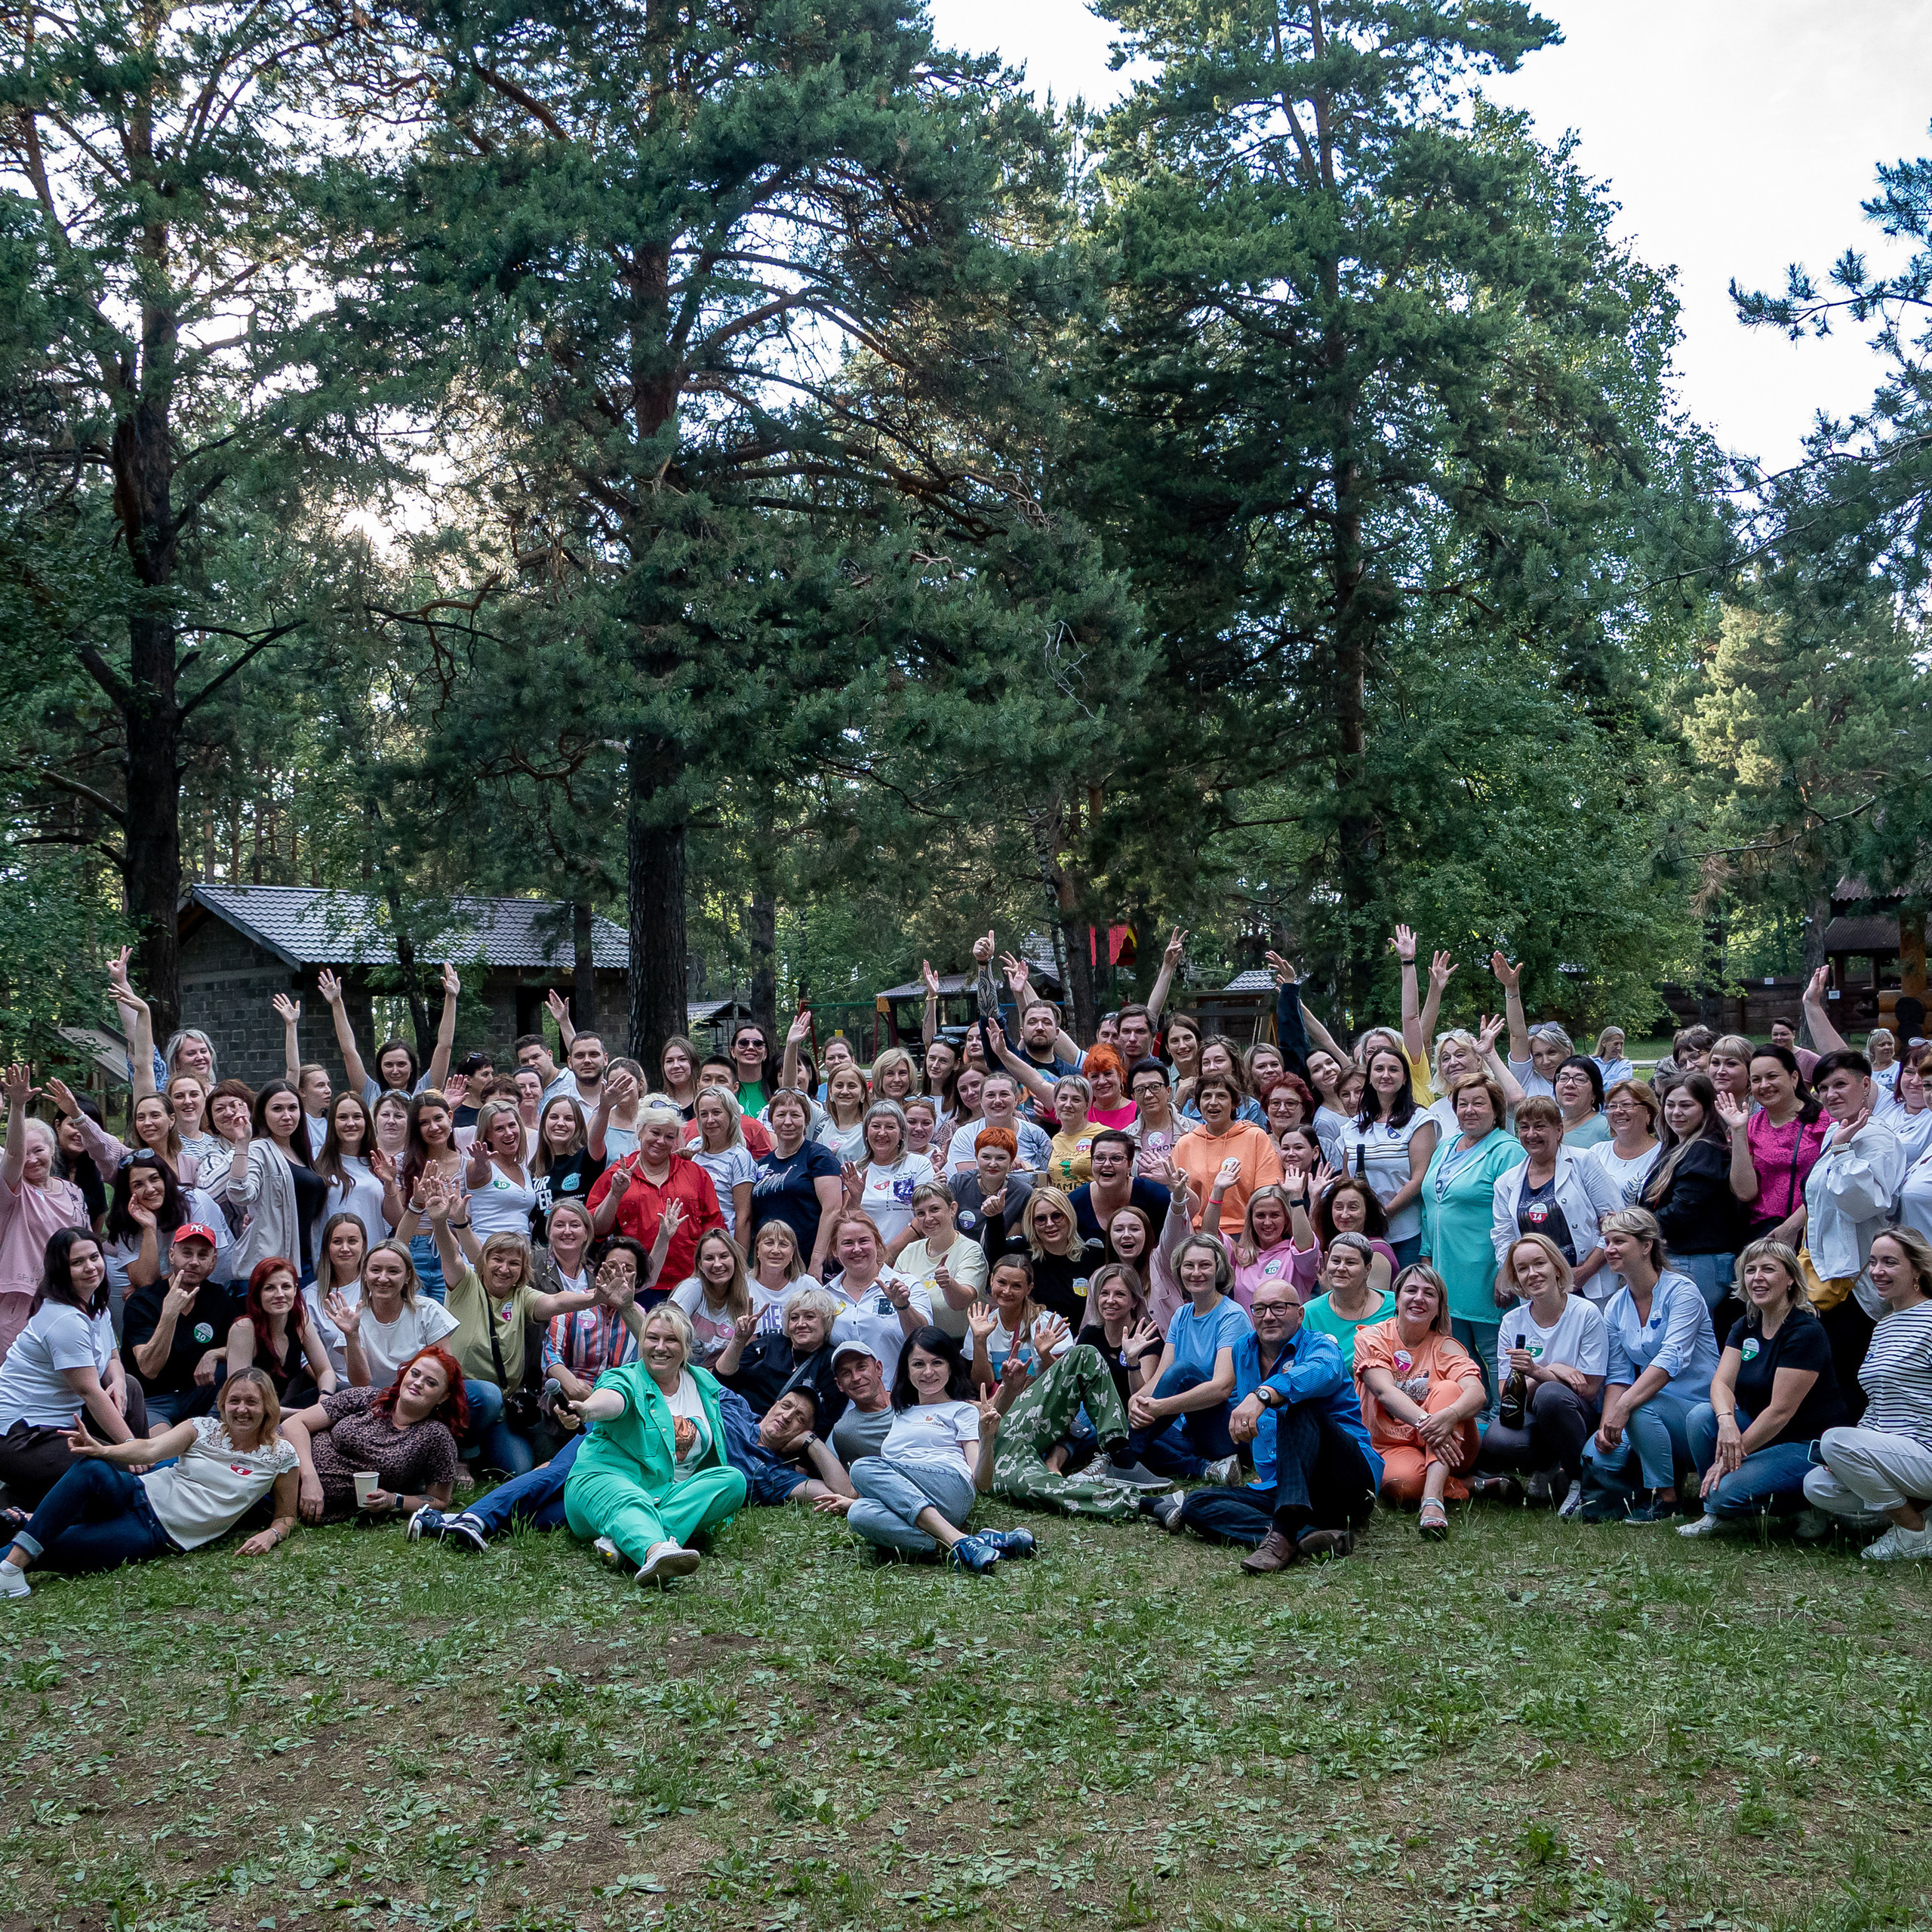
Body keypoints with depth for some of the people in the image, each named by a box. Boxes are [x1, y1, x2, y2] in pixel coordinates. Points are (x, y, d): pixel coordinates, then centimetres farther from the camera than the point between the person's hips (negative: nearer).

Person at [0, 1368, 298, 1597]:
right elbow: (150, 1449, -13)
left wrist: (271, 1534, -15)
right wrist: (102, 1450, -33)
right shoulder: (203, 1428, 3)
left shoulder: (280, 1456, 1)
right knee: (92, 1469, -35)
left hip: (161, 1536, -2)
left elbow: (286, 1516, 10)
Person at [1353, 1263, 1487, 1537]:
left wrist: (1449, 1415, -44)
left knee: (1447, 1389, -28)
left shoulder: (1446, 1347, 2)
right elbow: (1385, 1391, -20)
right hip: (1392, 1447, -2)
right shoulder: (1371, 1339, -1)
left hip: (1446, 1450, 2)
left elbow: (1477, 1392, -19)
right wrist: (1425, 1422, -40)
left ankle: (1433, 1499, -42)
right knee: (1402, 1483, -38)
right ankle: (1469, 1487, -11)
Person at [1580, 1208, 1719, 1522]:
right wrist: (1606, 1424, -15)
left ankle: (1665, 1499, -15)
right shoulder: (1616, 1307, 8)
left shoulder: (1681, 1291, -12)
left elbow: (1672, 1358, -25)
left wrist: (1624, 1406, -35)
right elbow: (1618, 1375, 4)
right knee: (1597, 1456, -21)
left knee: (1640, 1407, -35)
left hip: (1698, 1410, -5)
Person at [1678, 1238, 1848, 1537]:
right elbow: (1721, 1381, -5)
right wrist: (1726, 1420, -30)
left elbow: (1781, 1410, -22)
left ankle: (1808, 1502, 1)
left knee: (1728, 1492, -26)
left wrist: (1728, 1459, -21)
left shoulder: (1805, 1332, -18)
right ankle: (1715, 1513, -1)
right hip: (1762, 1432, 8)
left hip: (1811, 1445, -7)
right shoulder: (1746, 1326, 6)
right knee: (1701, 1416, -18)